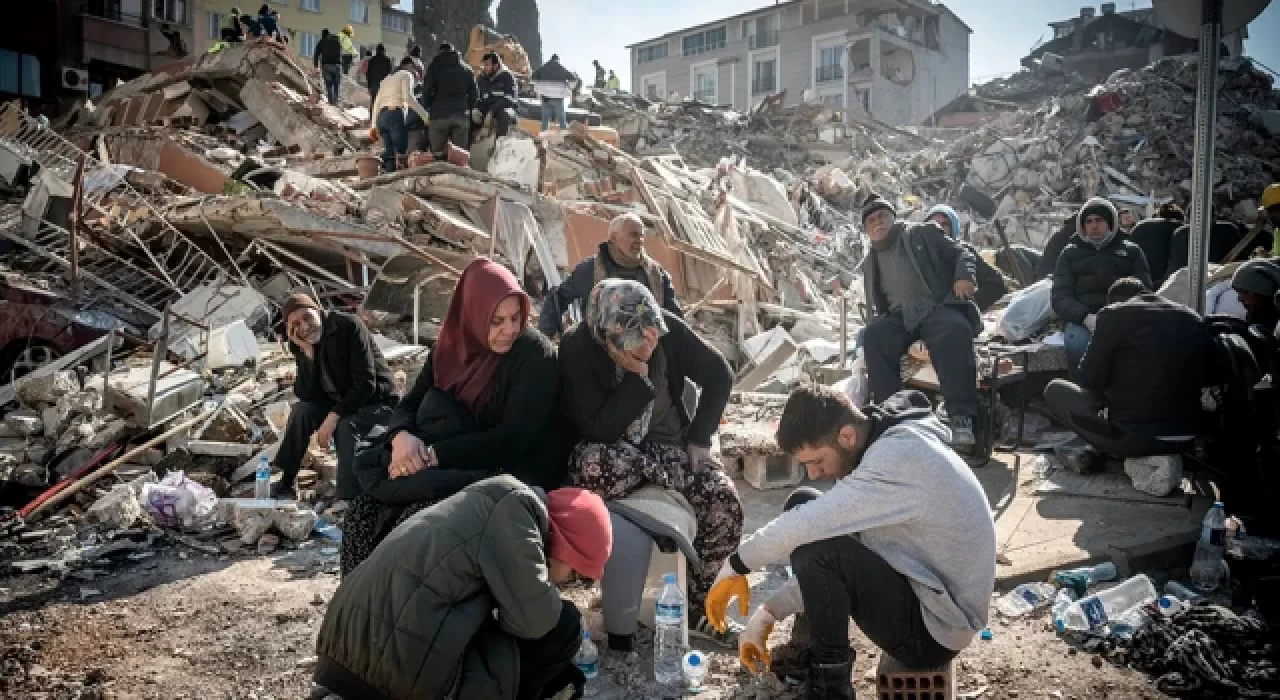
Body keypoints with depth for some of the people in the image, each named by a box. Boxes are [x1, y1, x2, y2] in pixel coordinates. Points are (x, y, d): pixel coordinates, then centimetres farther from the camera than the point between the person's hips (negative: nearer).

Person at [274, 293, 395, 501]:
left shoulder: (349, 326, -19)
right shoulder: (302, 345, -1)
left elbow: (366, 384, -25)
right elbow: (305, 395, -12)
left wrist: (333, 417, -29)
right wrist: (307, 353, -22)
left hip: (374, 402, -6)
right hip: (338, 403, 6)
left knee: (346, 429, -32)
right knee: (300, 410, -16)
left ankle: (348, 502, -31)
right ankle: (283, 486, -7)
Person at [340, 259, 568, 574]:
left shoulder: (535, 354, -15)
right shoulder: (452, 347, 3)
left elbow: (513, 438, -22)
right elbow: (408, 406, 4)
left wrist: (432, 455, -25)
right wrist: (402, 437, -21)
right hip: (456, 468, 6)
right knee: (363, 512, -12)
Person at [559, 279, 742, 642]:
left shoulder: (668, 329, -14)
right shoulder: (577, 348, -21)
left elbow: (719, 376, -2)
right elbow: (597, 430, -24)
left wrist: (699, 439, -8)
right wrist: (638, 377, -26)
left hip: (672, 444, 3)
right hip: (613, 453, -3)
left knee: (725, 502, -23)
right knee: (588, 465, -39)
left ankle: (693, 604, -3)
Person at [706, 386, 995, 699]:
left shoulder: (902, 456, -26)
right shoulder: (885, 447, 3)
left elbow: (808, 525, -29)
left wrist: (736, 565, -12)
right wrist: (769, 613, 3)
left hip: (934, 626, -9)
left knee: (815, 552, -26)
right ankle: (806, 655, 15)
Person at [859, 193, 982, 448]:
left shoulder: (923, 233, 16)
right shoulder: (870, 264, 27)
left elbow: (962, 253, 11)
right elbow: (874, 307, 30)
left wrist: (964, 276, -10)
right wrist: (875, 323, 9)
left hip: (939, 308, -3)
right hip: (900, 318, 4)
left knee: (955, 331, -38)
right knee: (873, 337, -30)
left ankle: (961, 417, -40)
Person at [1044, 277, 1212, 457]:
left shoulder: (1113, 314, -7)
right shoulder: (1194, 319, 9)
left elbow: (1090, 380, -4)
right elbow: (1204, 378, 19)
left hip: (1130, 437, -7)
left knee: (1055, 390, 12)